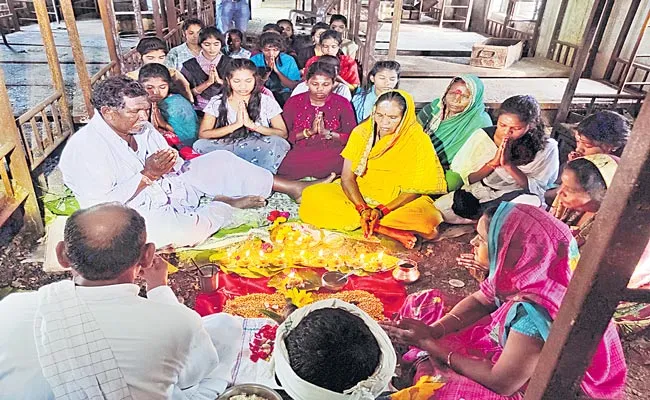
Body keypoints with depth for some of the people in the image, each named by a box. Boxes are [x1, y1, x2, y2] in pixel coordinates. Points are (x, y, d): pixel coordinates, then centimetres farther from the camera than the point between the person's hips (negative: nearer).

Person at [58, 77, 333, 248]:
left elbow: (174, 166, 13)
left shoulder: (143, 128, 6)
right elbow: (100, 206, -25)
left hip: (170, 188, 8)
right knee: (189, 229, -37)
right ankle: (228, 204, -5)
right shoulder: (84, 148, -17)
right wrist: (147, 175, -24)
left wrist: (168, 164, -11)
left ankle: (292, 188, -5)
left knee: (218, 161, -7)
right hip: (140, 214, -8)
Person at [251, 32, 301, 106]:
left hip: (284, 95, 0)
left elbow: (294, 86, -8)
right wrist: (268, 71, -20)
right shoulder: (254, 61, -3)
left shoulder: (289, 61, -3)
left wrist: (277, 71, -19)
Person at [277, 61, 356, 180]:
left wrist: (327, 133, -14)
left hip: (332, 153, 0)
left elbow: (352, 137, 3)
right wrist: (309, 132, -13)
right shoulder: (293, 102, 10)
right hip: (298, 152, 1)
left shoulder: (343, 104, 9)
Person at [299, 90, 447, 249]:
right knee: (312, 196, -23)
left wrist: (381, 210, -24)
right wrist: (363, 209, -22)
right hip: (358, 195, 4)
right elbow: (347, 177, -6)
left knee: (430, 220, -33)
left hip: (397, 202, -3)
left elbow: (414, 190, -10)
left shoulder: (418, 140, -10)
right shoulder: (362, 132, -4)